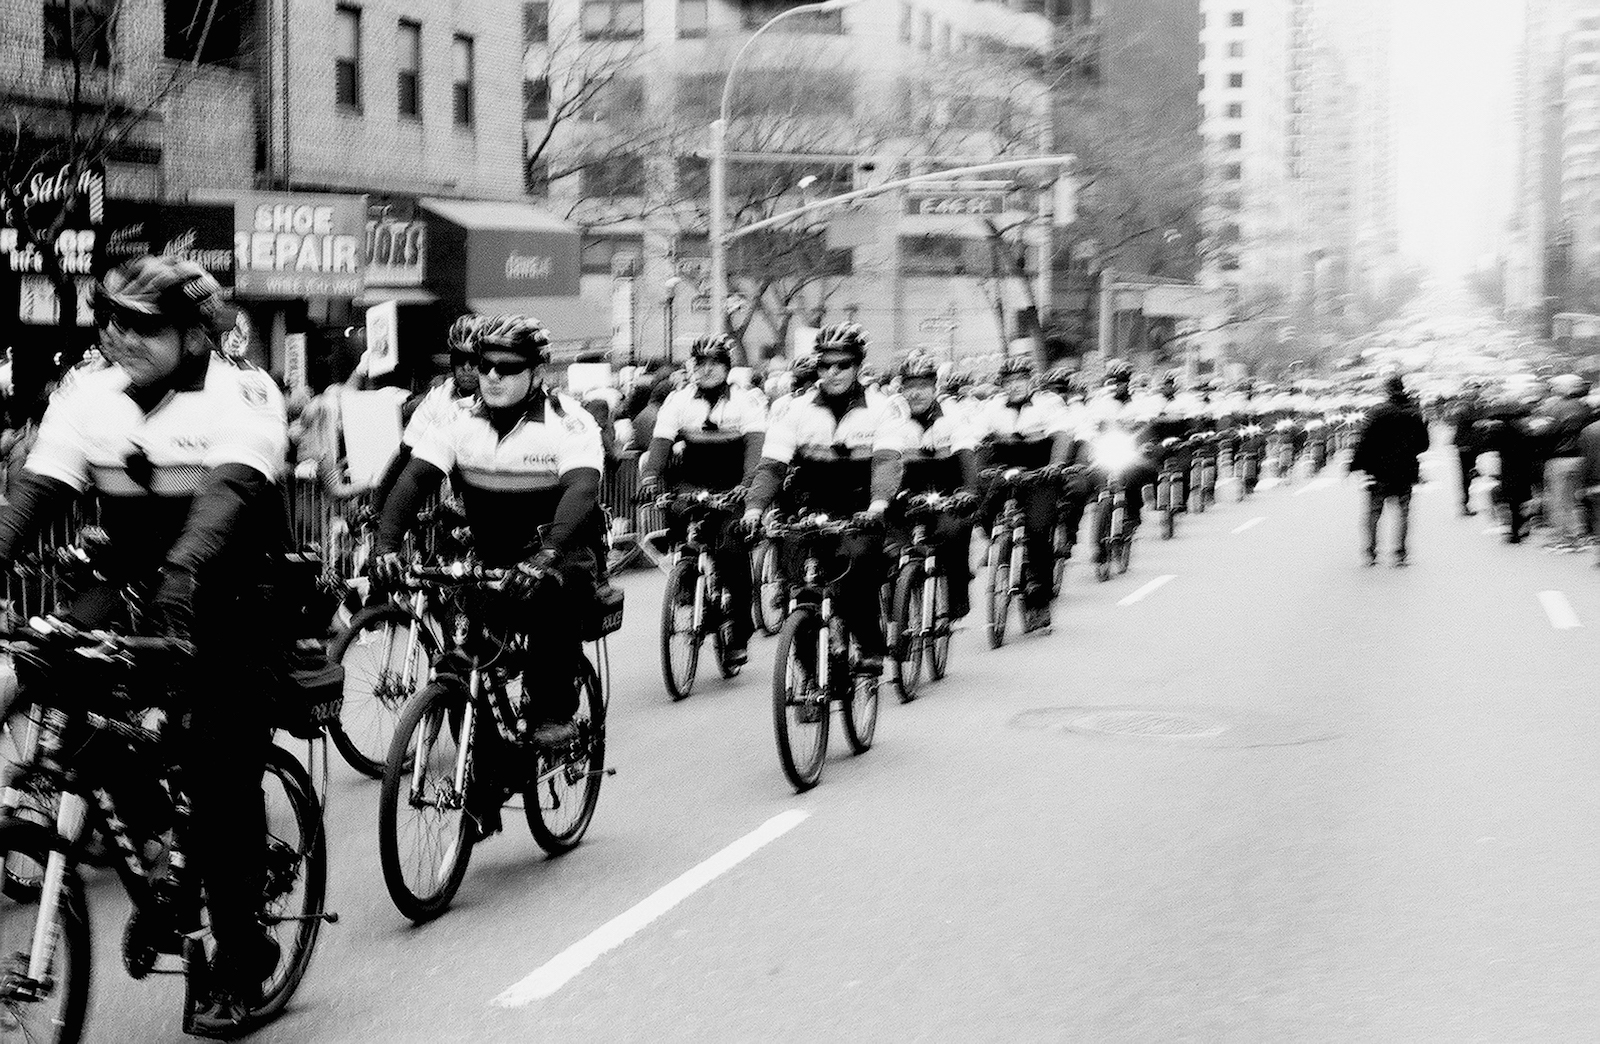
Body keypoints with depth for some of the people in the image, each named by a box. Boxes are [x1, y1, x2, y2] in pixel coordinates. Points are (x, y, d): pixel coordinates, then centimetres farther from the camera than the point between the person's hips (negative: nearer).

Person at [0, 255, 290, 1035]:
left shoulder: (242, 396, -15)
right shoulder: (88, 396, -2)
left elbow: (231, 490, -31)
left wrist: (184, 569, -48)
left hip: (225, 597, -5)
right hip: (133, 582, 5)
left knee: (221, 773, -9)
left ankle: (239, 959, 7)